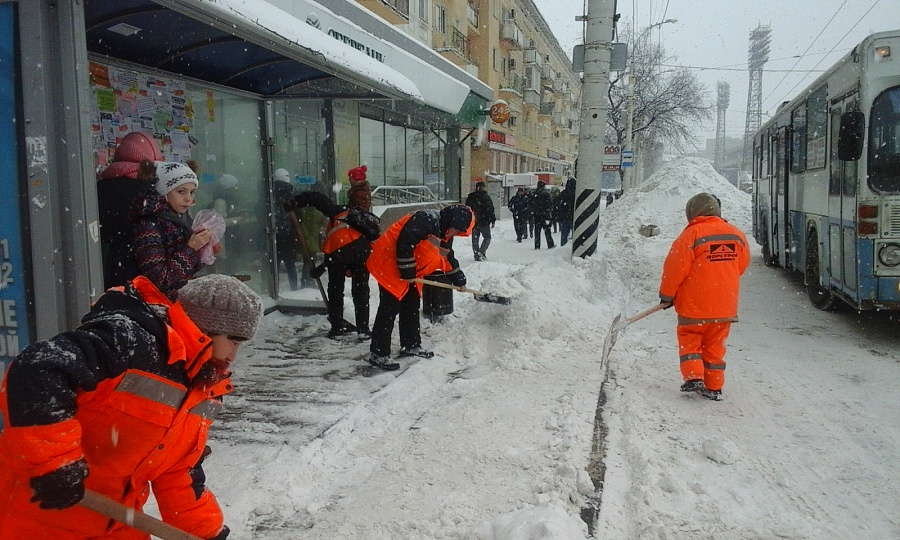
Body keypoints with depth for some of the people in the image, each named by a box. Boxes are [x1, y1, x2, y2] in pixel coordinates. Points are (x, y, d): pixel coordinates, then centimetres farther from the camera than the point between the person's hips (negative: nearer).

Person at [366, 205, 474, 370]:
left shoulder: (444, 234, 8)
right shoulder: (425, 220, -24)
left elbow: (448, 258, 21)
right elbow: (404, 244, -30)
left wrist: (459, 281, 25)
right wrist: (408, 273, -21)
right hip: (389, 264, -10)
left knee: (412, 305, 13)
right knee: (390, 307, -11)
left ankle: (411, 345, 26)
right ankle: (378, 354, -8)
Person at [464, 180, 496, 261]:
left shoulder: (470, 197, 9)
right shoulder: (486, 196, -7)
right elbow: (490, 209, -10)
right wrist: (493, 220, -4)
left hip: (473, 221, 4)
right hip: (484, 222, -4)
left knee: (475, 239, 10)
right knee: (487, 237, 8)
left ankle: (476, 255, 8)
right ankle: (482, 252, -10)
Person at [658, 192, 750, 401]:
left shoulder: (691, 235, -14)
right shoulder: (736, 235, 4)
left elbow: (675, 268, -12)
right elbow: (742, 265, 16)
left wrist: (666, 295, 1)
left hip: (694, 305, -5)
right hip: (725, 305, 5)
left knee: (690, 340, 11)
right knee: (715, 345, 14)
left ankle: (693, 377, -3)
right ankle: (714, 387, 18)